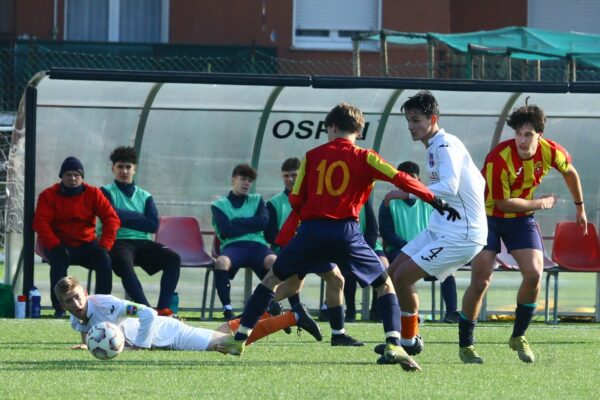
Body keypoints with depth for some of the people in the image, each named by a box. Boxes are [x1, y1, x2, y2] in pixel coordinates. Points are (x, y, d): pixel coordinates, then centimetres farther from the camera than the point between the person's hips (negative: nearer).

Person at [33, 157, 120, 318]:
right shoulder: (49, 195, -1)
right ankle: (59, 308, -30)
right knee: (59, 260, -35)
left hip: (86, 244, 2)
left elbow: (111, 218, -3)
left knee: (104, 260, -27)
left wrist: (104, 245, -17)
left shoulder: (93, 194, 3)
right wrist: (55, 246, -26)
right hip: (59, 245, -2)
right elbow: (40, 223, -11)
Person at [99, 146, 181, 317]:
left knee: (173, 258, -23)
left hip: (141, 243, 4)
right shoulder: (106, 192, 11)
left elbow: (154, 225, 3)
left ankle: (163, 309, -34)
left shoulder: (145, 196, 20)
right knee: (124, 263, -39)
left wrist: (125, 218, -2)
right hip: (117, 242, -4)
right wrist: (139, 218, 1)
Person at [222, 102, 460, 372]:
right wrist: (435, 201, -4)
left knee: (272, 278, 19)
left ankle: (239, 339, 16)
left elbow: (295, 200, 11)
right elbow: (400, 179, -5)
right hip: (346, 232, -1)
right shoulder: (363, 158, 6)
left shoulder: (312, 156, 12)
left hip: (311, 229, 1)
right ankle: (393, 346, -10)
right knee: (384, 284, 10)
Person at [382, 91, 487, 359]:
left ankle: (409, 341, 3)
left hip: (461, 235, -10)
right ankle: (407, 337, 18)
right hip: (439, 229, 10)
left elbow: (449, 186, -31)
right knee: (393, 273, 9)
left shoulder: (446, 146, -16)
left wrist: (409, 193, -28)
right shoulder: (432, 147, 14)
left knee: (403, 278, -12)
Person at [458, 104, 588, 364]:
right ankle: (465, 345, 3)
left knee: (534, 274, -13)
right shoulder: (498, 159, -29)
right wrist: (539, 204, -15)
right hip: (487, 216, -4)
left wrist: (580, 207, 20)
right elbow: (503, 203, -24)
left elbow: (570, 172, 10)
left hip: (521, 218, 4)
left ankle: (518, 337, 7)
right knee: (480, 282, -11)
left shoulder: (550, 152, -14)